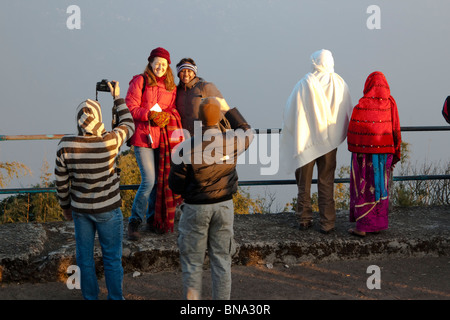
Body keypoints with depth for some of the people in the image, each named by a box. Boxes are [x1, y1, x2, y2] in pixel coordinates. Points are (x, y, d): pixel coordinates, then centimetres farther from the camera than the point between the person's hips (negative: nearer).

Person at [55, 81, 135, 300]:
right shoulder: (110, 142, -21)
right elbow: (128, 124, 1)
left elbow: (61, 181, -5)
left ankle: (90, 297, 28)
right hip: (108, 209, -2)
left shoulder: (65, 146, -16)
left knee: (85, 257, 16)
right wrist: (117, 97, 12)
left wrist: (65, 206, 12)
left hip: (80, 209, 2)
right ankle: (115, 297, 24)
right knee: (112, 258, 13)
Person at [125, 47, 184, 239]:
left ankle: (153, 219, 22)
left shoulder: (170, 87, 14)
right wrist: (151, 114, -18)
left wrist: (167, 117, -6)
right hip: (143, 137, -5)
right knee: (149, 181, -12)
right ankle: (134, 222, 1)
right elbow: (130, 108, -6)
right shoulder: (139, 81, -1)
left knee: (160, 180, 7)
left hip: (163, 138, 5)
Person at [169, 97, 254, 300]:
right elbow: (247, 132, 14)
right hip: (224, 206, 2)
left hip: (195, 208, -2)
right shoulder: (232, 141, -12)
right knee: (221, 260, 13)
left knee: (192, 261, 10)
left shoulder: (185, 148, -17)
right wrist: (229, 110, 20)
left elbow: (175, 185, -8)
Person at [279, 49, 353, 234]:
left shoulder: (303, 85, -13)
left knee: (304, 182, 13)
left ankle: (304, 219, 20)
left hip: (306, 140, -1)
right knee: (326, 182, 9)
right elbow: (348, 114, 0)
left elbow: (289, 114, -8)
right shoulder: (339, 84, -6)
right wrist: (338, 135, 14)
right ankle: (327, 223, 10)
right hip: (329, 142, 1)